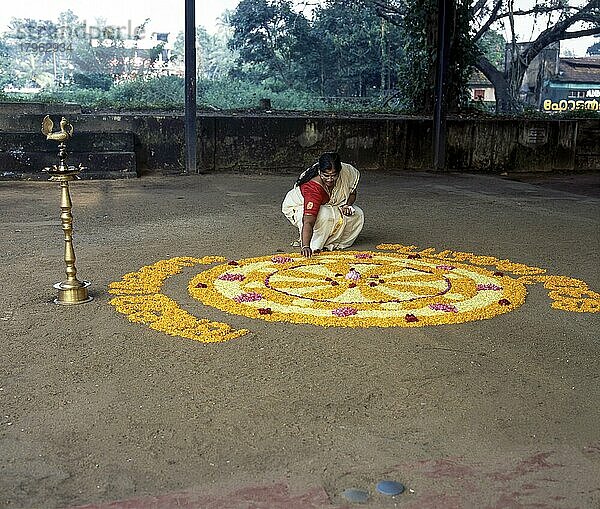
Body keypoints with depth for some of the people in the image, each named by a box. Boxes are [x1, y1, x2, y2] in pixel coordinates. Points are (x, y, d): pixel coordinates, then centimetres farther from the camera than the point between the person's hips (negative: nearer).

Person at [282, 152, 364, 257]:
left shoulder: (348, 172, -23)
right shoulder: (314, 188, -41)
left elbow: (352, 193, 1)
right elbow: (308, 222, -47)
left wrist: (347, 205, -20)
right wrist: (305, 246, -57)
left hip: (330, 206, 7)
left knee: (357, 215, -11)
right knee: (324, 216, -38)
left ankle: (331, 243, -4)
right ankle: (314, 246, -16)